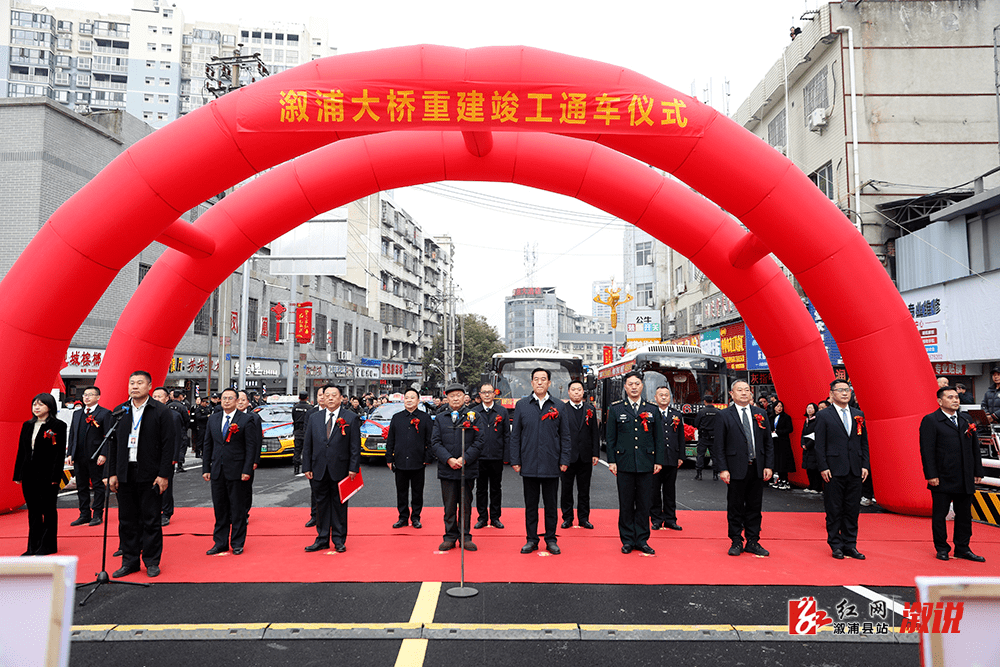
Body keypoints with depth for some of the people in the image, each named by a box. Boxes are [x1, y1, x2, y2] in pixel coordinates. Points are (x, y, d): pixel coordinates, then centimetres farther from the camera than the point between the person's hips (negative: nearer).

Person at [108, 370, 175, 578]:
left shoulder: (161, 412, -4)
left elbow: (168, 445, -7)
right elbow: (113, 445, 11)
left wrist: (163, 475, -12)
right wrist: (112, 473, 4)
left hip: (150, 475, -4)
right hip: (125, 474, 4)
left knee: (151, 520, 3)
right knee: (127, 520, 10)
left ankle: (152, 561, 14)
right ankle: (130, 561, 22)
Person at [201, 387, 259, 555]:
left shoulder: (246, 420, -5)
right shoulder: (213, 419, 10)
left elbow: (251, 446, -7)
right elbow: (207, 445, 13)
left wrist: (247, 470, -12)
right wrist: (206, 469, 7)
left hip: (236, 471, -4)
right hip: (217, 471, 4)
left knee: (238, 509, 3)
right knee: (220, 509, 11)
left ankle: (237, 543, 14)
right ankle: (220, 543, 21)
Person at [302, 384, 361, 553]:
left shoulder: (351, 418, -2)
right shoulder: (314, 418, 8)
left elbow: (355, 446, -4)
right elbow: (307, 445, 9)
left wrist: (353, 468, -9)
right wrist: (307, 468, 3)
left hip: (340, 470, -3)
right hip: (319, 470, 3)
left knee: (339, 505, 6)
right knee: (322, 504, 10)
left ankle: (339, 541, 16)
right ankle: (322, 539, 21)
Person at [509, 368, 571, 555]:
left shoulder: (559, 406, 4)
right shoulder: (521, 405, 4)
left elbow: (565, 436, 5)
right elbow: (515, 435, 5)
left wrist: (564, 461, -1)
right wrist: (515, 461, 0)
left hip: (551, 465, 0)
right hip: (529, 464, 0)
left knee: (551, 504, 9)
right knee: (530, 504, 9)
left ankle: (551, 540, 21)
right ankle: (531, 539, 20)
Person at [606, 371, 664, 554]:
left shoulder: (653, 410, 8)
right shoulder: (615, 409, 4)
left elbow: (659, 438, 9)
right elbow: (610, 437, 3)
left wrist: (659, 461, 3)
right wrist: (611, 461, -2)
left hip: (646, 464, 1)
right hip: (624, 463, -1)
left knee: (644, 503, 6)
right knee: (626, 503, 5)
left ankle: (642, 540, 17)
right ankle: (627, 540, 16)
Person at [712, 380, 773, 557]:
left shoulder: (761, 414, 9)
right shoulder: (724, 416, -2)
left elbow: (768, 443, 10)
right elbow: (719, 446, -3)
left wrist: (769, 466, 1)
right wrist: (722, 469, -10)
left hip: (757, 469, 3)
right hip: (736, 469, -3)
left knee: (754, 507, 10)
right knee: (735, 508, 5)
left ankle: (752, 542, 21)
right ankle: (736, 542, 17)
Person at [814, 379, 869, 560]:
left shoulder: (859, 415, 11)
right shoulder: (824, 416, -2)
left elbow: (864, 442, 13)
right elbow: (819, 445, -4)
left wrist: (865, 465, 5)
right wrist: (823, 468, -10)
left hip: (855, 471, 4)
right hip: (834, 470, -4)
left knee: (852, 510, 9)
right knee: (834, 511, 3)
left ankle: (850, 545, 19)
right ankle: (836, 545, 14)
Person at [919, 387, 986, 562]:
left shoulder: (966, 420, 12)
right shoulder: (930, 421, -6)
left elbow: (975, 447, 14)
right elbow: (927, 450, -10)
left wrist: (978, 472, 10)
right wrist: (931, 475, -15)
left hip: (965, 480, 5)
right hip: (942, 480, -5)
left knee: (964, 515, 11)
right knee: (939, 515, 4)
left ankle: (962, 548, 23)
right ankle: (942, 549, 16)